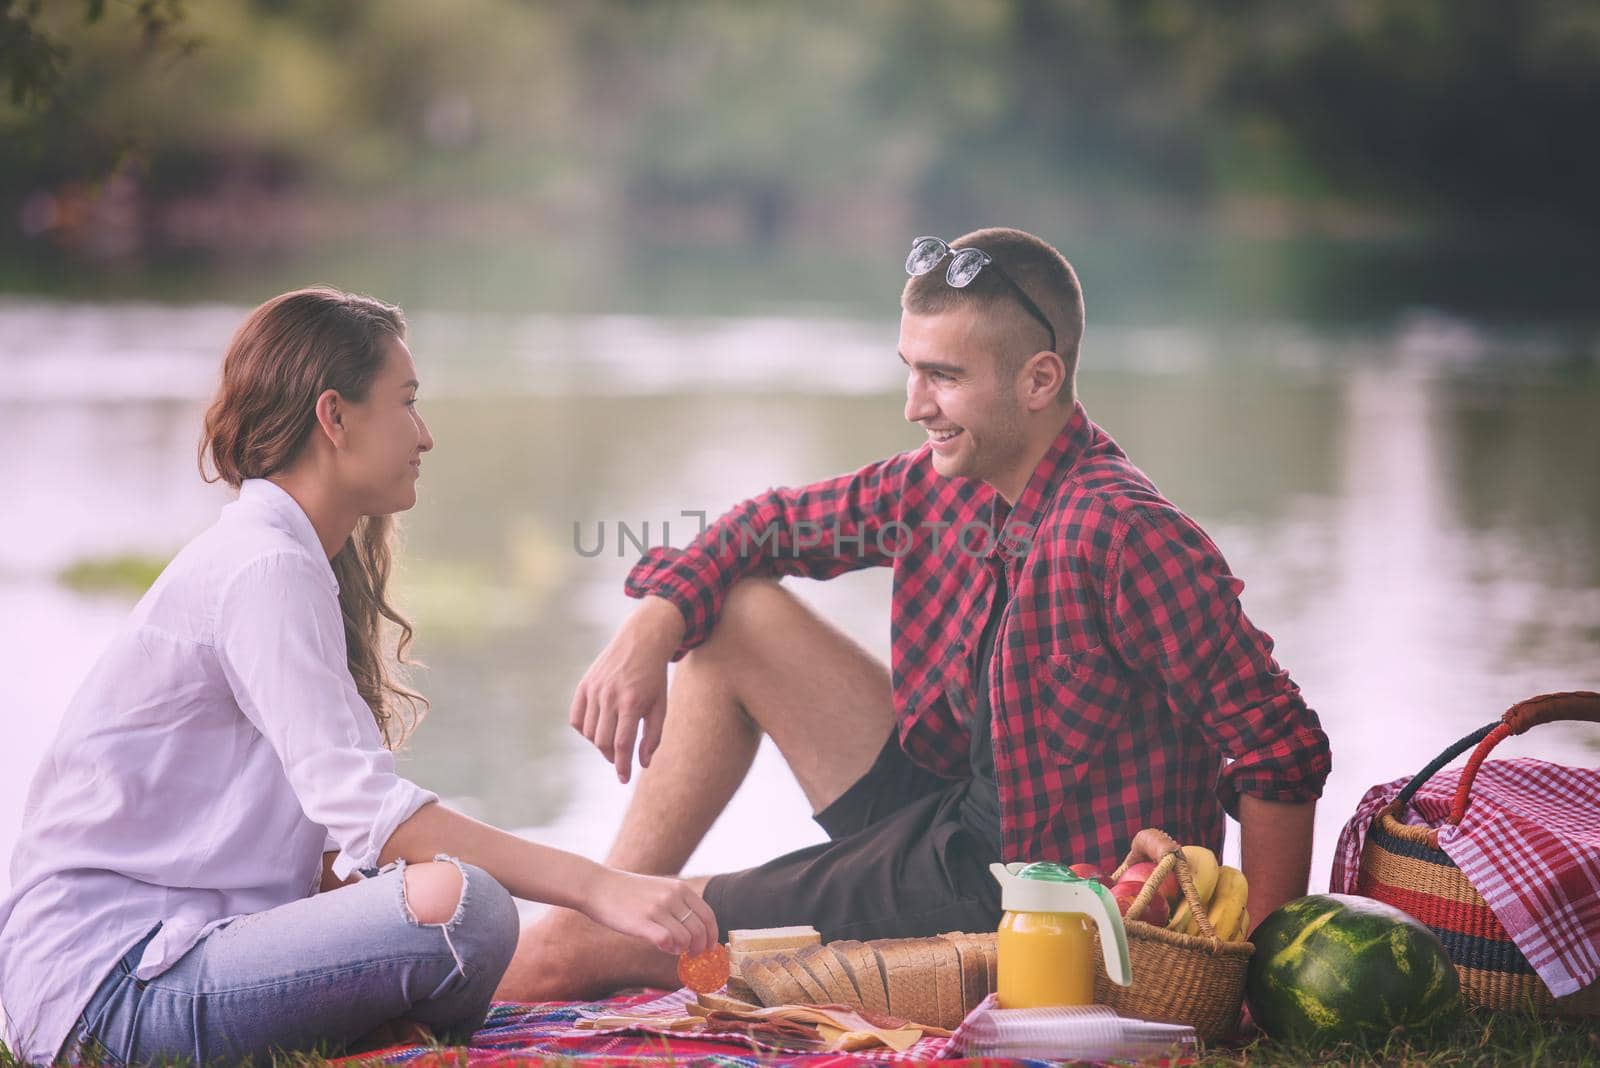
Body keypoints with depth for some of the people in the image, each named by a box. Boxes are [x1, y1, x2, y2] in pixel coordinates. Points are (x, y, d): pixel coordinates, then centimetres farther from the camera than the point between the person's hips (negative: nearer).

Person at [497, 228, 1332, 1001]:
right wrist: (652, 627, -2)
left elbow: (1286, 753, -27)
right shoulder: (941, 484, -1)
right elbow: (776, 524, 16)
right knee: (738, 616, 10)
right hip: (952, 823, 8)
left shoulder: (1119, 533, -27)